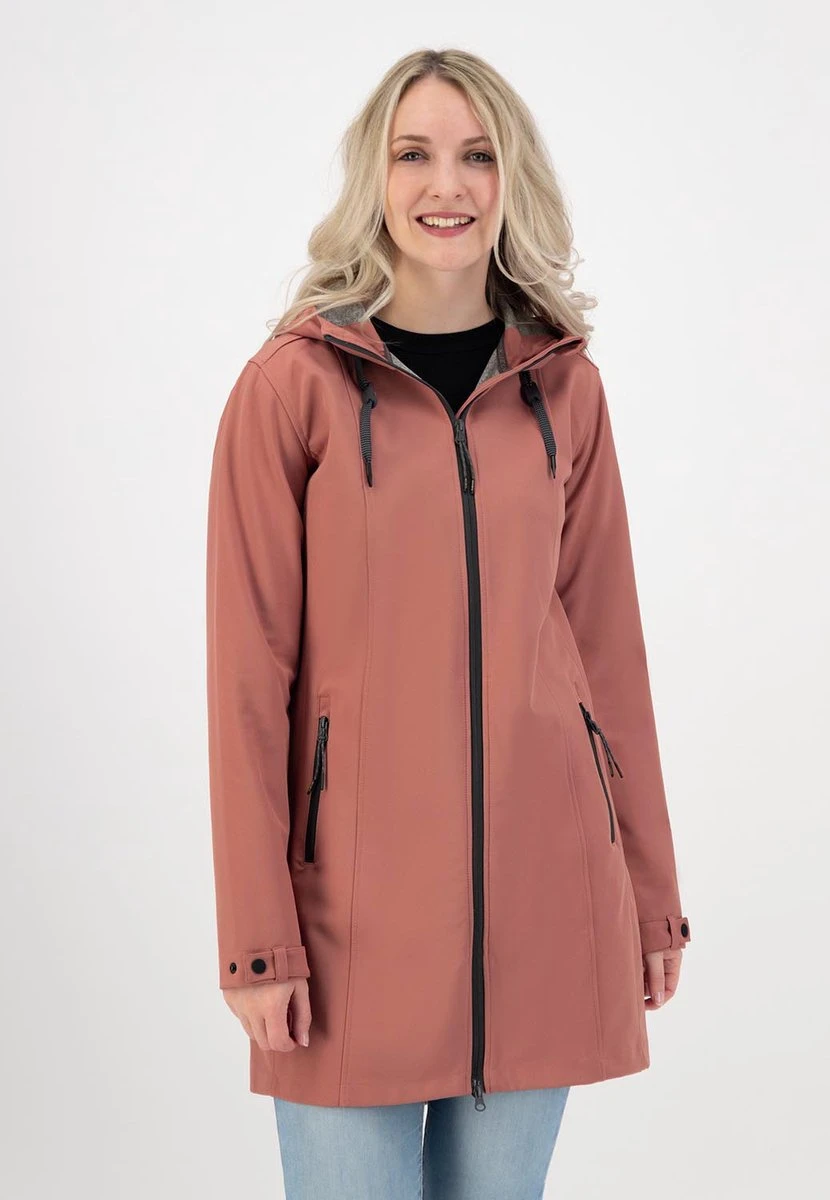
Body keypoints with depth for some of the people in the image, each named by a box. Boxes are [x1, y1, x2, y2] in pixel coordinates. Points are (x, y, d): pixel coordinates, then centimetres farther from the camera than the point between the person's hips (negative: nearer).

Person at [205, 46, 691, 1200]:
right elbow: (249, 672, -6)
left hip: (541, 876, 3)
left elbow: (604, 639, 10)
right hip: (358, 884, -3)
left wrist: (651, 889, 10)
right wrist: (258, 938, -8)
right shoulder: (292, 384, -5)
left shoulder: (565, 387, 6)